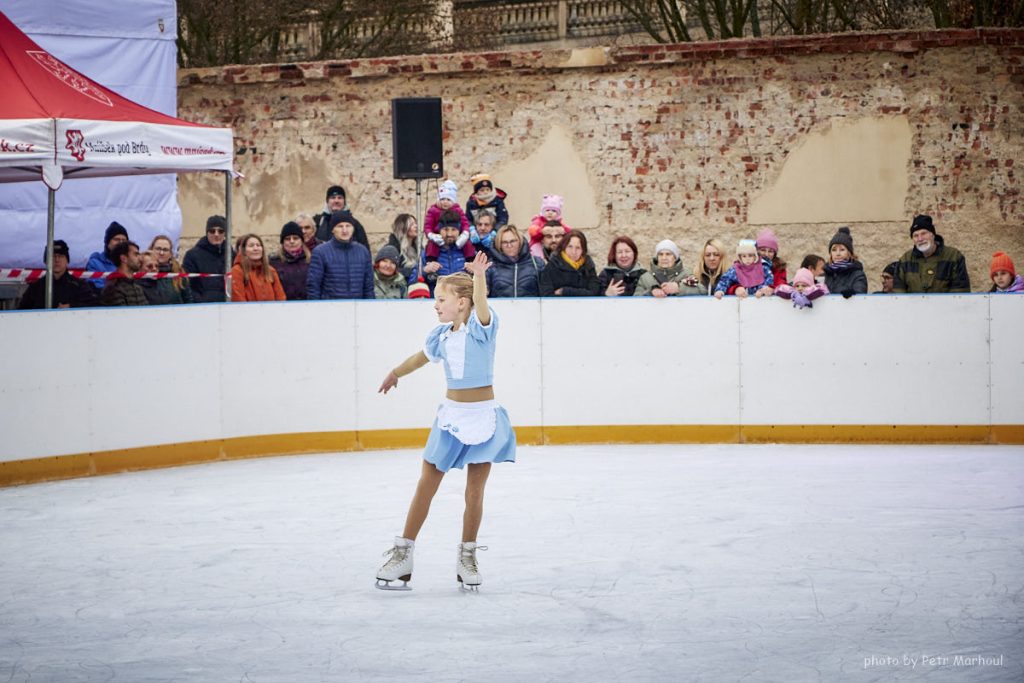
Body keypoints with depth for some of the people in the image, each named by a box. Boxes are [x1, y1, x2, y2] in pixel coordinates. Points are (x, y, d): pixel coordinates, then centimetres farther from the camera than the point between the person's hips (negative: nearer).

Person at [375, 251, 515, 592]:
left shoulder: (481, 327, -11)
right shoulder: (442, 335, 4)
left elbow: (481, 304, -34)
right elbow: (421, 357, 24)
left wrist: (479, 276, -53)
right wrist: (395, 374, 41)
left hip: (483, 416, -4)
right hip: (451, 416, 5)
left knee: (474, 493, 2)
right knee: (425, 486, 5)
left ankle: (467, 557, 18)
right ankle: (403, 553, 11)